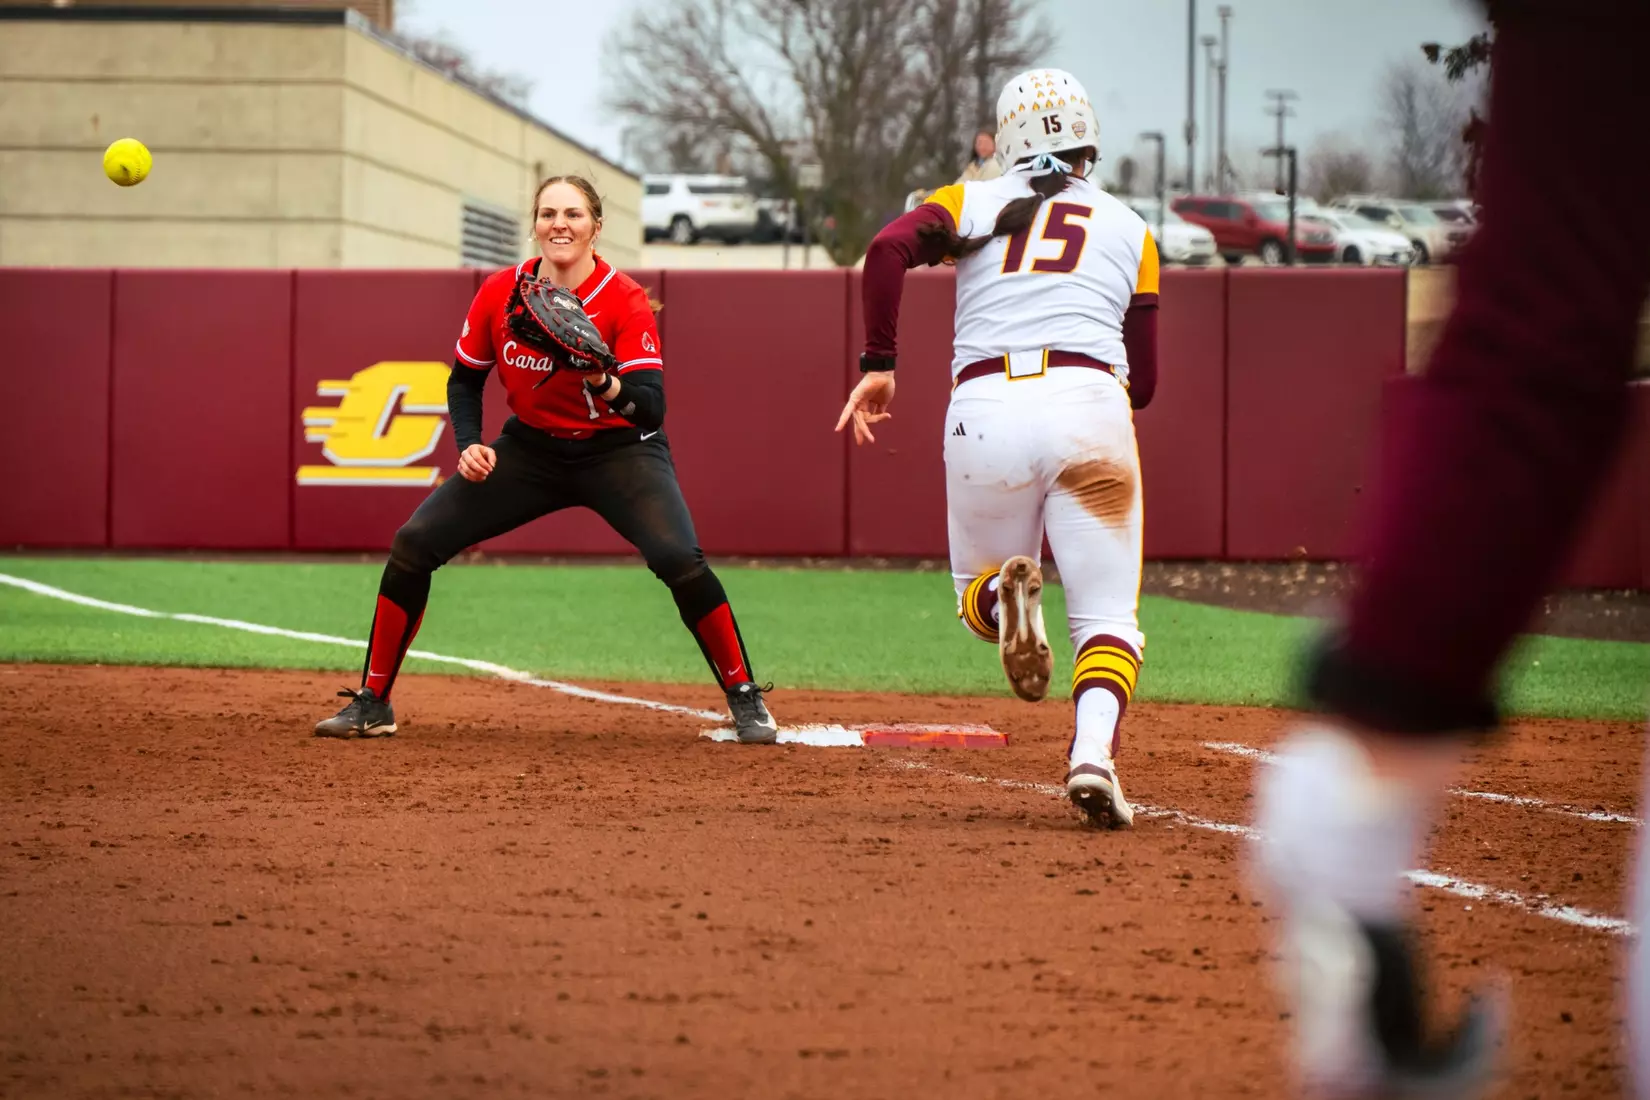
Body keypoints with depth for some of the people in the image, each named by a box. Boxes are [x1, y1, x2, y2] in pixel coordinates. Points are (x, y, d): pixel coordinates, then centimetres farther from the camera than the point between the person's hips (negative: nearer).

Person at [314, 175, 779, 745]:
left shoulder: (624, 300, -21)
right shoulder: (500, 293, -11)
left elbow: (651, 408, -28)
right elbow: (464, 380, 5)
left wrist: (605, 383, -47)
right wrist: (470, 445, -11)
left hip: (619, 450, -4)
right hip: (531, 450, 4)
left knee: (678, 558, -28)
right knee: (414, 543, -9)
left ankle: (746, 701, -10)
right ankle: (371, 704, 5)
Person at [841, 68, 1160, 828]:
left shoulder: (972, 203, 17)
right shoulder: (1130, 231, 20)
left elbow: (889, 247, -4)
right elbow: (1144, 382, 16)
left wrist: (877, 363, 0)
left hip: (985, 410, 0)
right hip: (1091, 408, 0)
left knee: (975, 596, 21)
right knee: (1107, 615, 4)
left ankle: (1005, 593, -17)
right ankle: (1094, 752, -24)